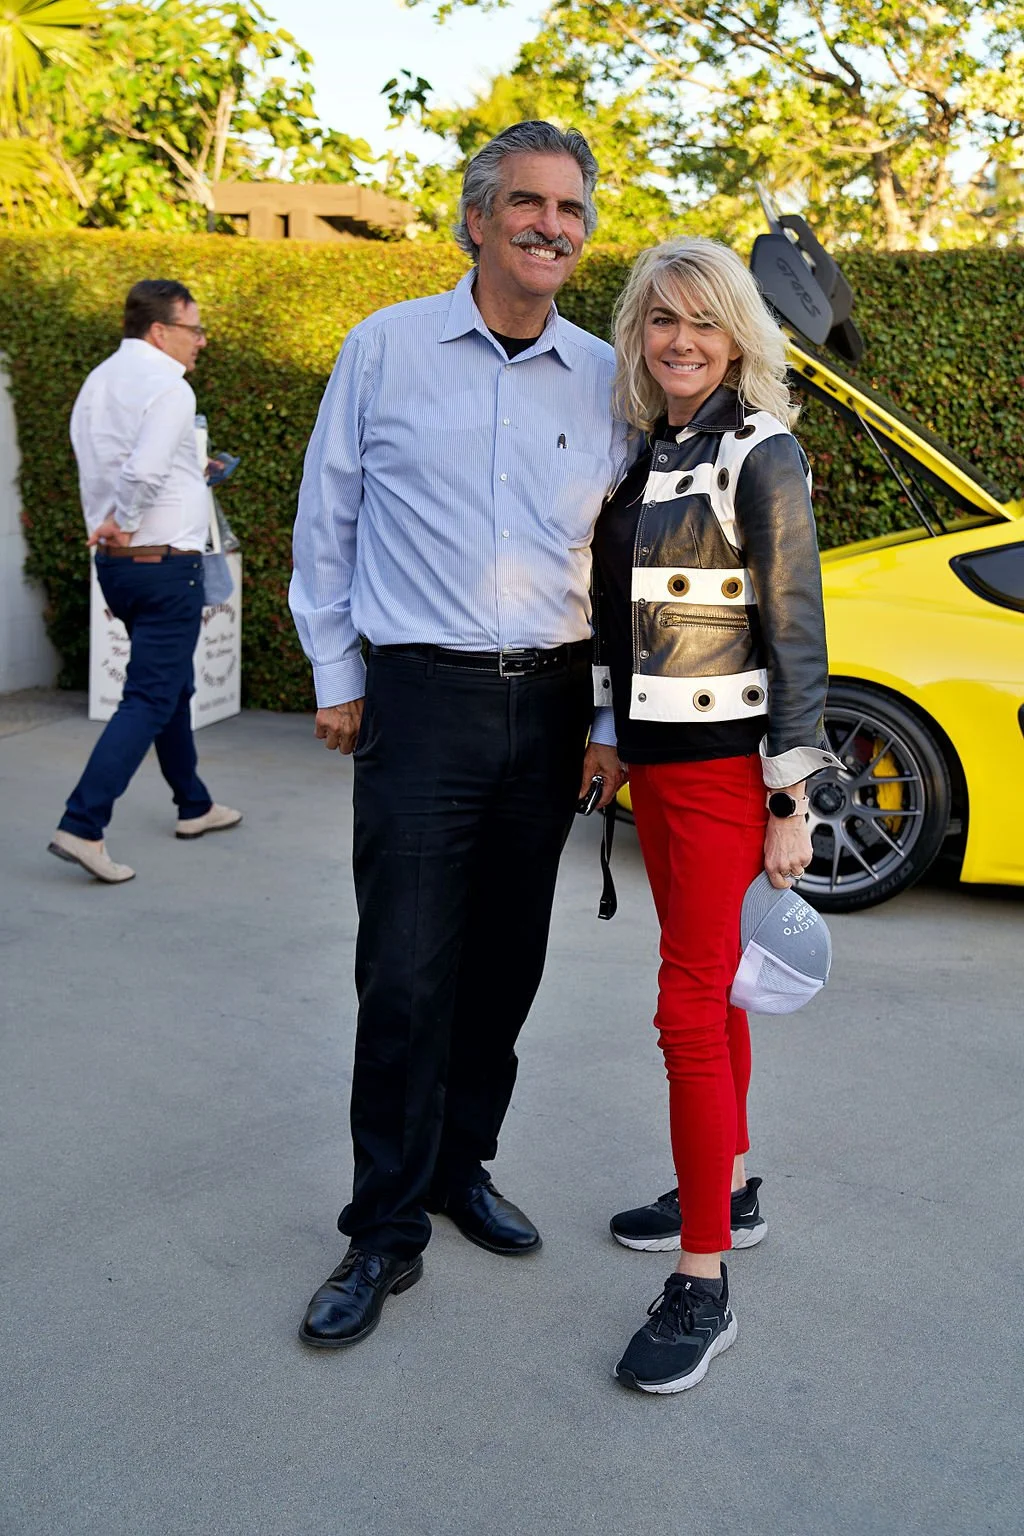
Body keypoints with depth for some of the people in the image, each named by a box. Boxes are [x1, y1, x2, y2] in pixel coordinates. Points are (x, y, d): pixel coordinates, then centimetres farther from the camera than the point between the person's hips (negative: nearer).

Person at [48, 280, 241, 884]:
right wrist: (125, 524, -13)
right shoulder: (169, 387, -16)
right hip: (166, 564, -9)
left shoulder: (98, 381, 10)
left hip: (115, 563, 9)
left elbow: (98, 469, 13)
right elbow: (145, 471, -28)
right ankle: (83, 826, -11)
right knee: (150, 700, -5)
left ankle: (194, 806, 34)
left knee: (174, 686, 21)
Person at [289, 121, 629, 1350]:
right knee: (405, 974, -4)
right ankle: (385, 1234, 10)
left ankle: (462, 1165, 30)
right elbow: (326, 522, 6)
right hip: (422, 696, -3)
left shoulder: (603, 378, 7)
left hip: (549, 703, 3)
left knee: (506, 962, 10)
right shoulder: (386, 349, 1)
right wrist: (335, 678, 3)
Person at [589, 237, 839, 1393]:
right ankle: (728, 1193, 35)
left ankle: (702, 1289, 3)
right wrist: (611, 742, 17)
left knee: (691, 1007, -7)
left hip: (725, 767, -7)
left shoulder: (761, 456, -11)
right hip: (655, 761, 8)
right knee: (708, 989, 18)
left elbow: (797, 635, -13)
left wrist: (790, 802, -15)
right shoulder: (646, 454, 11)